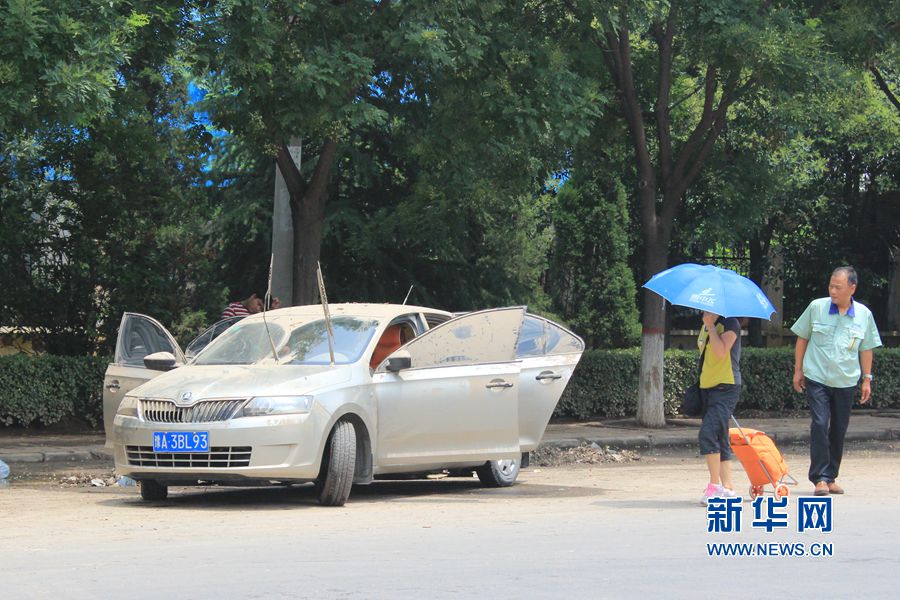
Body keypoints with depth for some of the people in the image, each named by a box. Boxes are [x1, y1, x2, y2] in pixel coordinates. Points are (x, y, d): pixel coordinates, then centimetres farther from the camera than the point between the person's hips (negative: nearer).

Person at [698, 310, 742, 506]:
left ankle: (715, 485, -15)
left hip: (726, 386, -9)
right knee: (720, 439, 8)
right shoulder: (705, 326, 17)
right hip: (708, 387, 9)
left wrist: (711, 326, -15)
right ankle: (728, 488, 11)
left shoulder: (730, 323, -7)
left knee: (708, 434, -19)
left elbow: (721, 351, -21)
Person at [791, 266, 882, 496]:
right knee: (820, 425, -14)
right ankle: (819, 478, -11)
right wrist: (798, 370, 5)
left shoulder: (864, 315, 1)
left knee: (839, 430, 8)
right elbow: (802, 338, 6)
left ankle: (830, 477, 20)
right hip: (817, 379, -2)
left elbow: (866, 349, 10)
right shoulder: (816, 308, -4)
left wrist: (867, 379, 8)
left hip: (846, 382, 2)